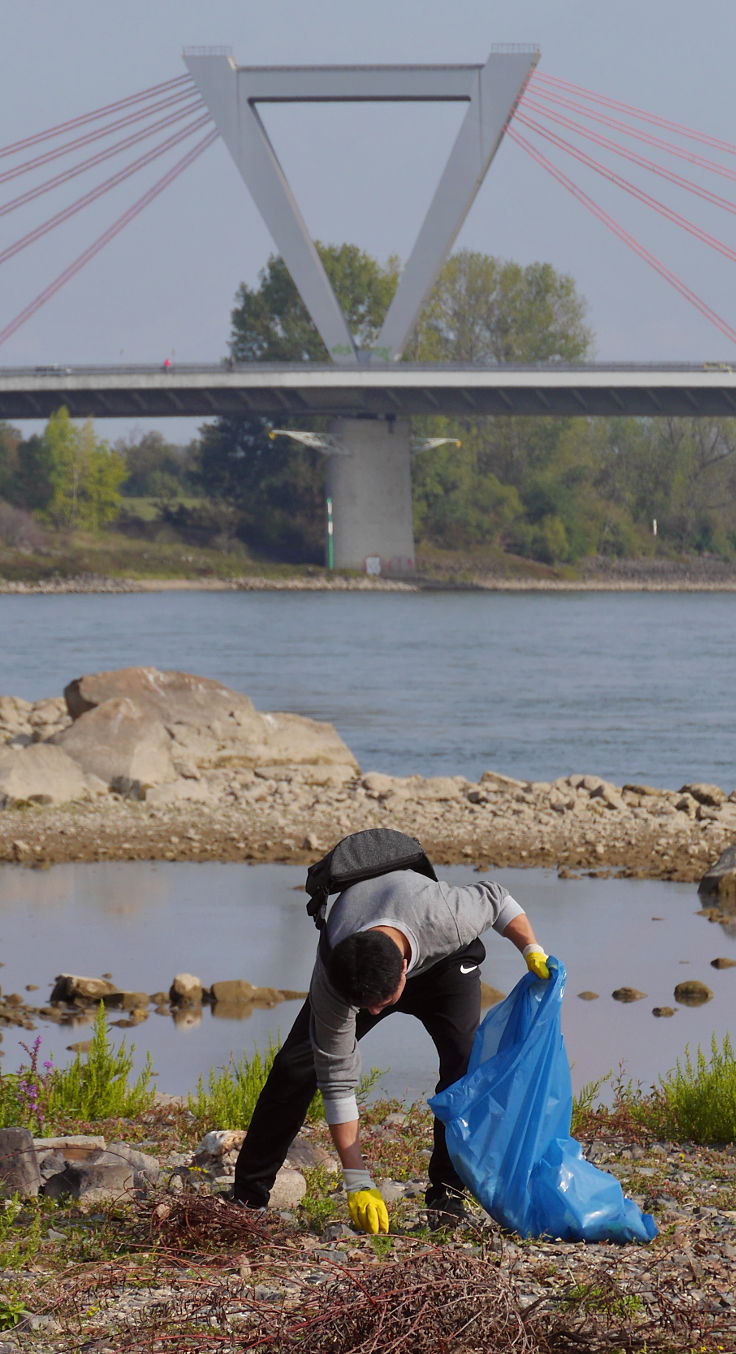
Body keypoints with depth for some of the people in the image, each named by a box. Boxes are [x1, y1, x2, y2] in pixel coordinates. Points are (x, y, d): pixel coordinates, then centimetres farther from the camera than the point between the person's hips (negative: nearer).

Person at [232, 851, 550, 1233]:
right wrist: (357, 1182, -34)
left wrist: (533, 951, -22)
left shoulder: (443, 917, -45)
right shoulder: (330, 982, -40)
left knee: (465, 1061, -24)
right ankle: (246, 1197, -2)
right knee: (294, 1066, -14)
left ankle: (446, 1192, -13)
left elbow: (495, 899, -19)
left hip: (444, 960, 0)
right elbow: (337, 1080, -33)